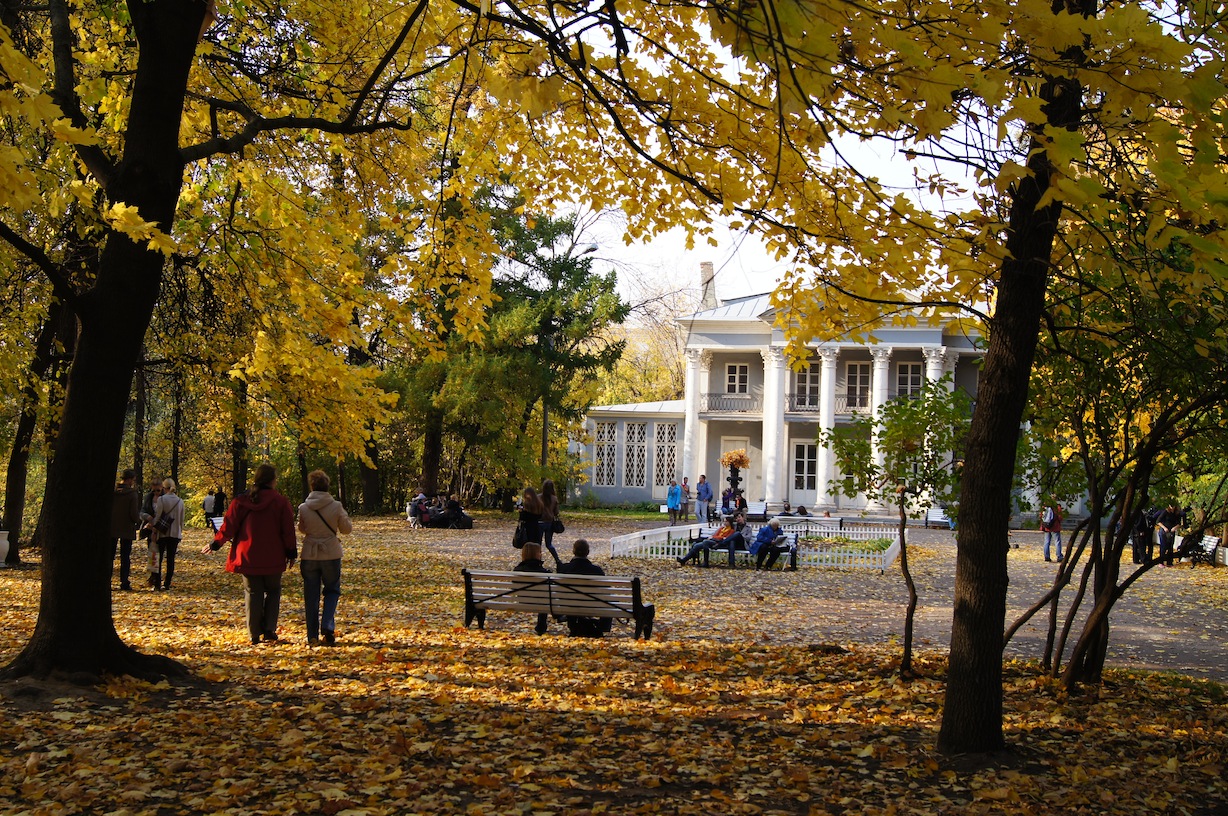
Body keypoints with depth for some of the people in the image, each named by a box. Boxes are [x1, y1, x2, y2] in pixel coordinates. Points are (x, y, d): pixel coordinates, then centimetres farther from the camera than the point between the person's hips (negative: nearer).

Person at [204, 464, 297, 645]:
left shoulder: (241, 501, -1)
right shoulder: (280, 502, -7)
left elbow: (228, 527, 2)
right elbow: (288, 531, -5)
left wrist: (215, 543, 18)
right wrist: (292, 553, 6)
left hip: (248, 557, 1)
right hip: (273, 558, -1)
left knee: (253, 594, 9)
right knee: (273, 591, 14)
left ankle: (254, 635, 7)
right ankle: (269, 630, 3)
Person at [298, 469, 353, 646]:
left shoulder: (303, 508, -7)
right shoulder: (336, 506, -10)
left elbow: (301, 529, 9)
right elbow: (347, 529, 1)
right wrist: (346, 517, 19)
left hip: (309, 554, 1)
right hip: (331, 554, -1)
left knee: (311, 595, 9)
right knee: (332, 591, 15)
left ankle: (312, 636, 9)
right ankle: (327, 627, -4)